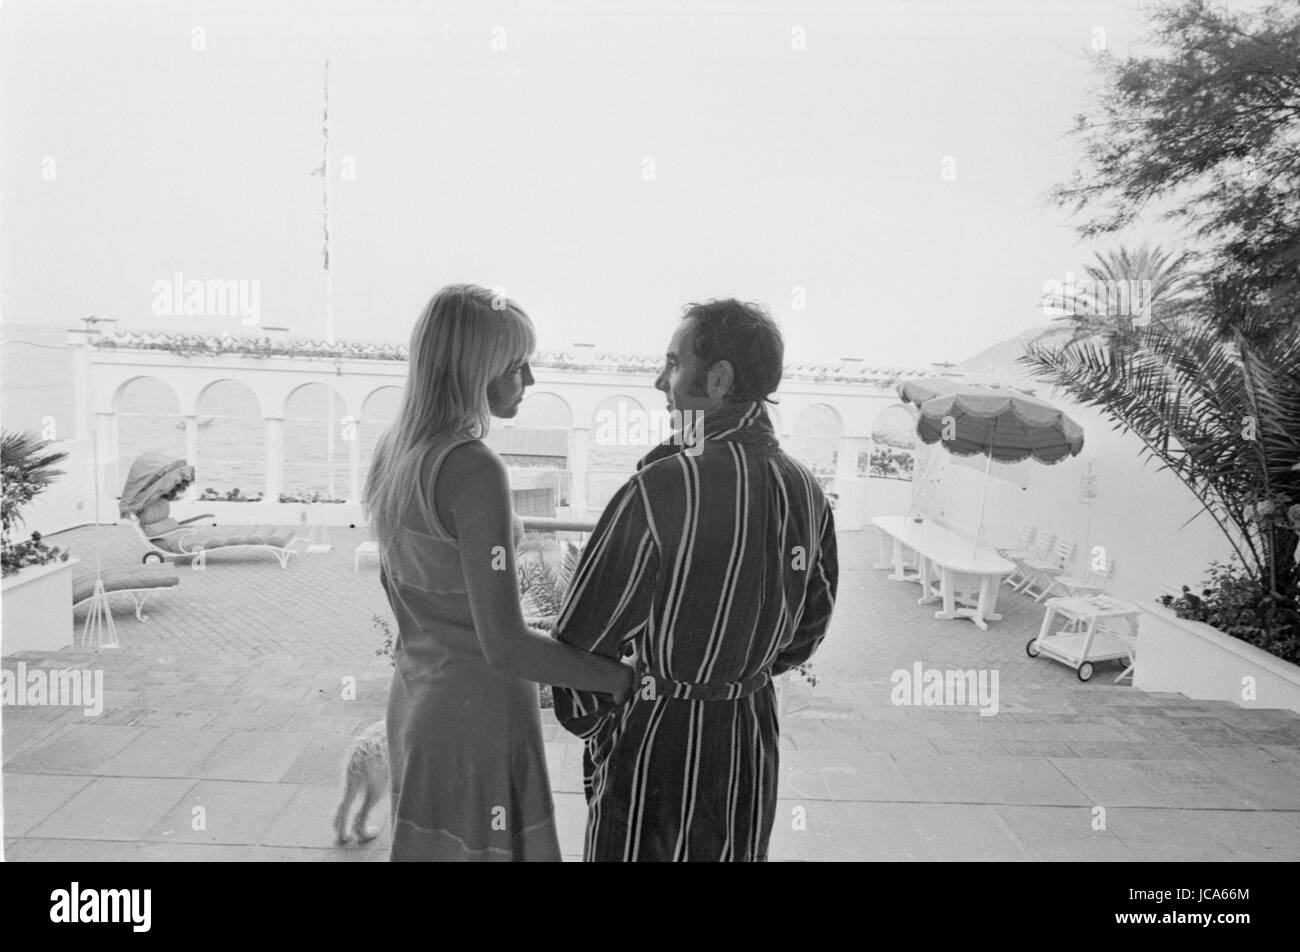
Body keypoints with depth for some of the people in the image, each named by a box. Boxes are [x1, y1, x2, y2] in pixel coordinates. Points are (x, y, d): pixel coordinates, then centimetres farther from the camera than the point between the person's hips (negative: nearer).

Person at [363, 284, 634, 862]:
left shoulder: (393, 451, 4)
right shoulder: (473, 470, -23)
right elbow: (504, 645, -25)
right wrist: (623, 679, -18)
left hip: (415, 695, 9)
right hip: (477, 708, -8)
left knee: (428, 843, 21)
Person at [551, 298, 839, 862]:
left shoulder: (661, 488, -24)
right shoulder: (806, 491, -4)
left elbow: (585, 635, -17)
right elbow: (811, 626, 9)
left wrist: (587, 724, 0)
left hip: (658, 736, -6)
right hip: (753, 733, 6)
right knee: (731, 851, 23)